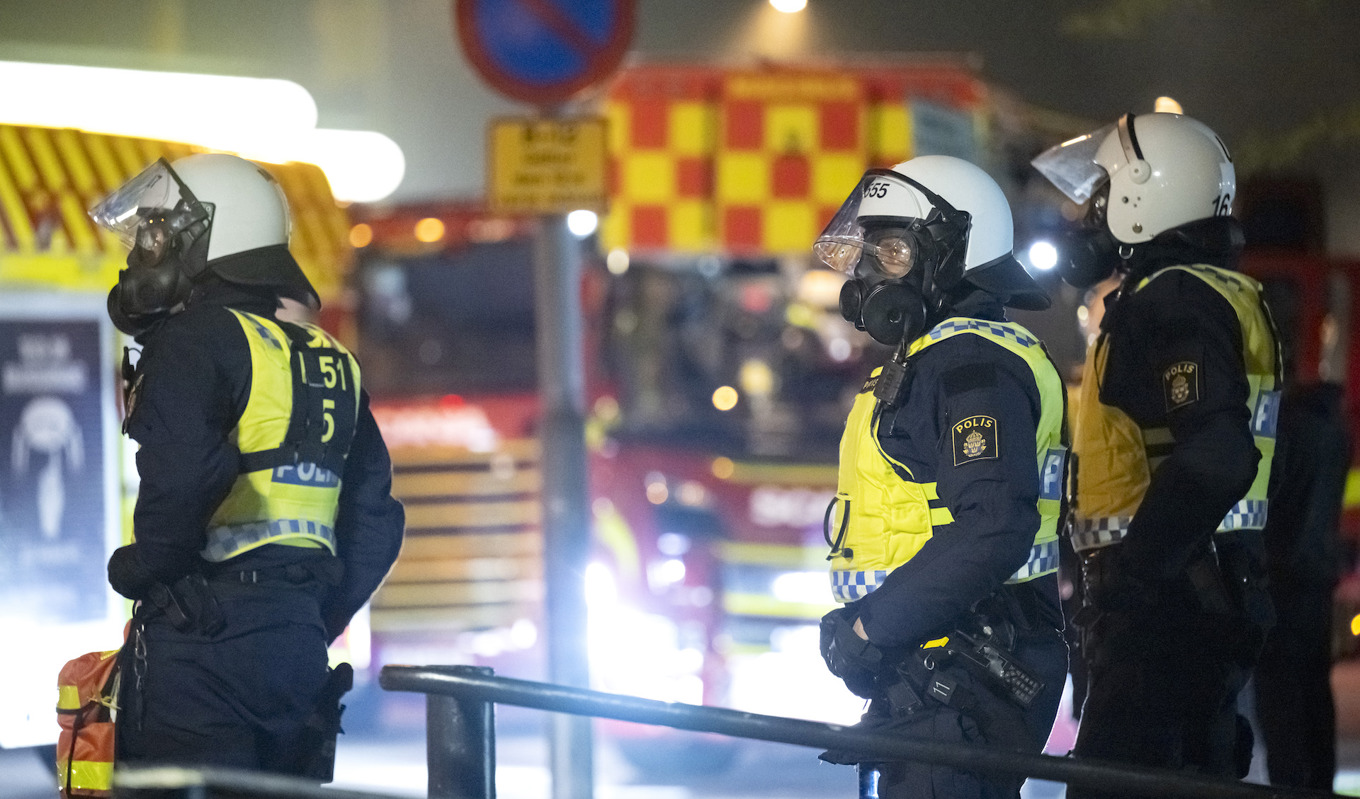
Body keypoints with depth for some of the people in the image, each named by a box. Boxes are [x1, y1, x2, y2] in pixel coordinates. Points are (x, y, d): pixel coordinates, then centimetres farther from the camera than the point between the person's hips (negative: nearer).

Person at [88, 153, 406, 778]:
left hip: (201, 642, -8)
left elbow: (185, 480, -24)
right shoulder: (330, 362, 17)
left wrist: (137, 571, -7)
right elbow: (374, 520, 17)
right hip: (299, 649, 8)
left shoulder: (192, 341, -7)